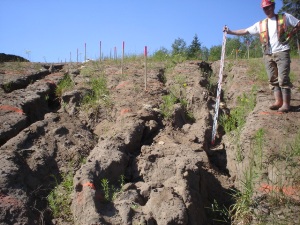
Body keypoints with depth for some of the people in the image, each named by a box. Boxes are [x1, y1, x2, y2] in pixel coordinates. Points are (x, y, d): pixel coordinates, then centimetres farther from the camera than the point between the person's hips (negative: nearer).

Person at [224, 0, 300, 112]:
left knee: (283, 79, -11)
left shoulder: (285, 17, 7)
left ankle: (286, 103, -9)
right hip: (268, 55, 5)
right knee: (273, 79, 2)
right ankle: (278, 101, 5)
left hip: (282, 52, -5)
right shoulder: (260, 24, 16)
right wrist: (230, 32, 4)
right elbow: (245, 31, 12)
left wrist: (290, 34, -3)